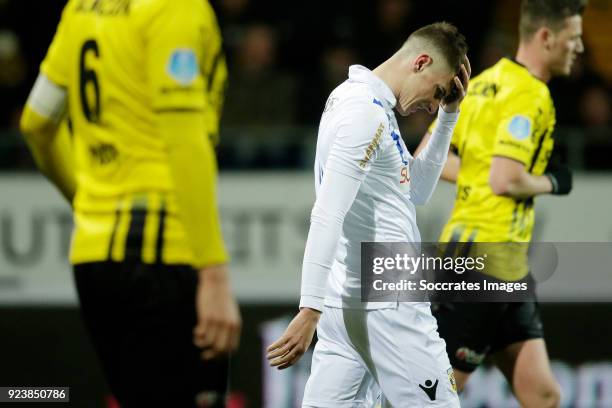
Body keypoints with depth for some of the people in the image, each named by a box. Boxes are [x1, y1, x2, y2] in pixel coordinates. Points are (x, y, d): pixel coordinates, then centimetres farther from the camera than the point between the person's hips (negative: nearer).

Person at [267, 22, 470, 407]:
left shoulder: (362, 102, 16)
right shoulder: (366, 114, -15)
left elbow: (418, 191, 24)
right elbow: (327, 216, -23)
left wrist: (449, 114, 16)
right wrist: (310, 310, -28)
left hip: (346, 301, 10)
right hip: (386, 306, -10)